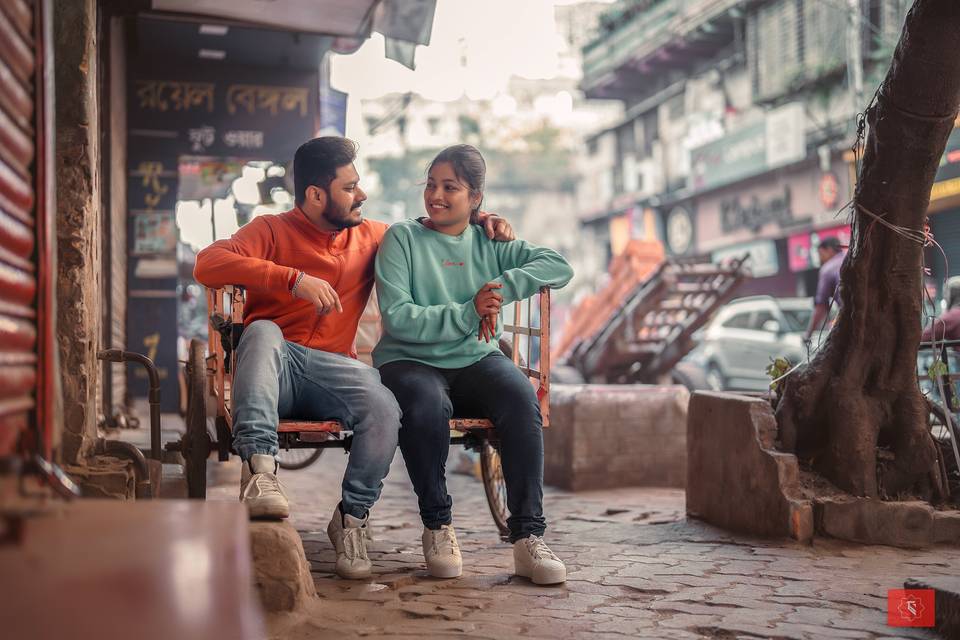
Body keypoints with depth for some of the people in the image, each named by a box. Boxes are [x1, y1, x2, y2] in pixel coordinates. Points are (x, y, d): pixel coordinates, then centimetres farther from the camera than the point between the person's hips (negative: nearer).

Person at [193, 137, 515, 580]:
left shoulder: (371, 237, 19)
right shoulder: (272, 231, 5)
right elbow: (208, 265, -14)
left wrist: (480, 222, 13)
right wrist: (294, 279, -22)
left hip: (335, 369, 2)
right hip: (274, 365, -2)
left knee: (385, 409, -30)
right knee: (262, 331, -36)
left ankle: (351, 517, -11)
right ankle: (259, 469, -45)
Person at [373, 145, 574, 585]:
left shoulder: (489, 243, 13)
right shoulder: (401, 238, 3)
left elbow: (559, 267, 1)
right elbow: (397, 318, -10)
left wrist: (501, 288, -12)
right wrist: (468, 314, -15)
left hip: (476, 361, 3)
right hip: (409, 362, -3)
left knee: (522, 398, -29)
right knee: (428, 405, -37)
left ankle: (528, 536, -25)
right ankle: (437, 527, -16)